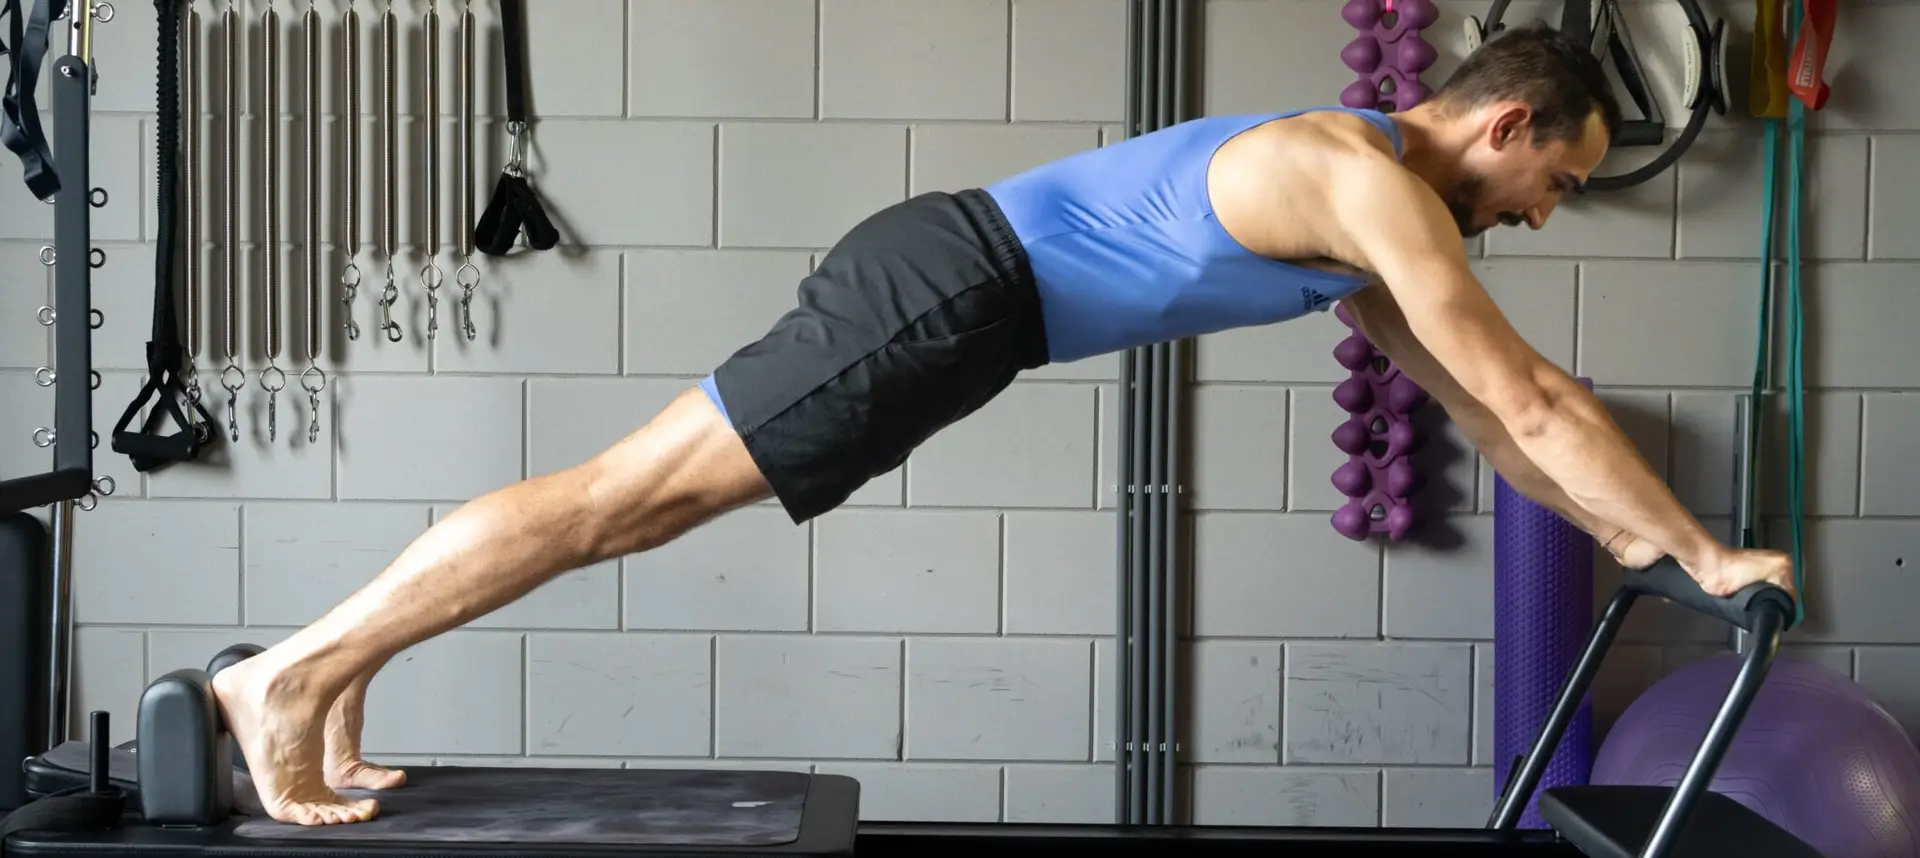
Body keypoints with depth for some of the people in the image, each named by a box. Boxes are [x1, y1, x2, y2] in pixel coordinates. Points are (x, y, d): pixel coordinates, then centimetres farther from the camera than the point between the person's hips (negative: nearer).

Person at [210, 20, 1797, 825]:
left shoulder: (1371, 193, 17)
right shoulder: (1379, 188, -13)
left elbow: (1473, 400, 25)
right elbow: (1530, 395, -14)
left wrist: (1621, 529, 26)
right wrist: (1702, 553, -6)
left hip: (958, 280, 9)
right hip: (951, 289, -9)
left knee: (645, 498, 9)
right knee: (631, 491, -8)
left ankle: (323, 671, 14)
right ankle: (300, 670, -4)